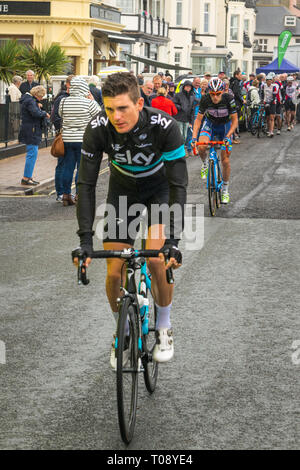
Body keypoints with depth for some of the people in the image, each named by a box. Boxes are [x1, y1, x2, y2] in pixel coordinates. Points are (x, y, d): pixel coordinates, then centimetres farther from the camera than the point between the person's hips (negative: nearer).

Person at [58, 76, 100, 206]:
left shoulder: (63, 102, -1)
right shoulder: (88, 103, -12)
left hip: (67, 139, 4)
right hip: (83, 139, -4)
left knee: (68, 167, 9)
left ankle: (66, 195, 12)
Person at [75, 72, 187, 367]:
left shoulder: (164, 126, -34)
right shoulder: (97, 129, -28)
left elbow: (178, 185, -33)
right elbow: (86, 184, -24)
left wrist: (173, 240, -41)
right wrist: (85, 239, -33)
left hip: (159, 189, -2)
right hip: (122, 190, 2)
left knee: (157, 260, -21)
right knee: (114, 273, -4)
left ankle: (164, 329, 2)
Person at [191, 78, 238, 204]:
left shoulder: (229, 100, -29)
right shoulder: (205, 100, -25)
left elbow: (235, 120, -21)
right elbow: (199, 119, -18)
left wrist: (228, 136, -35)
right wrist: (194, 137, -29)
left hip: (225, 126, -1)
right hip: (210, 123, 1)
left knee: (225, 160, -4)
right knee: (201, 147, -30)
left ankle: (225, 189, 14)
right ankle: (205, 164, 4)